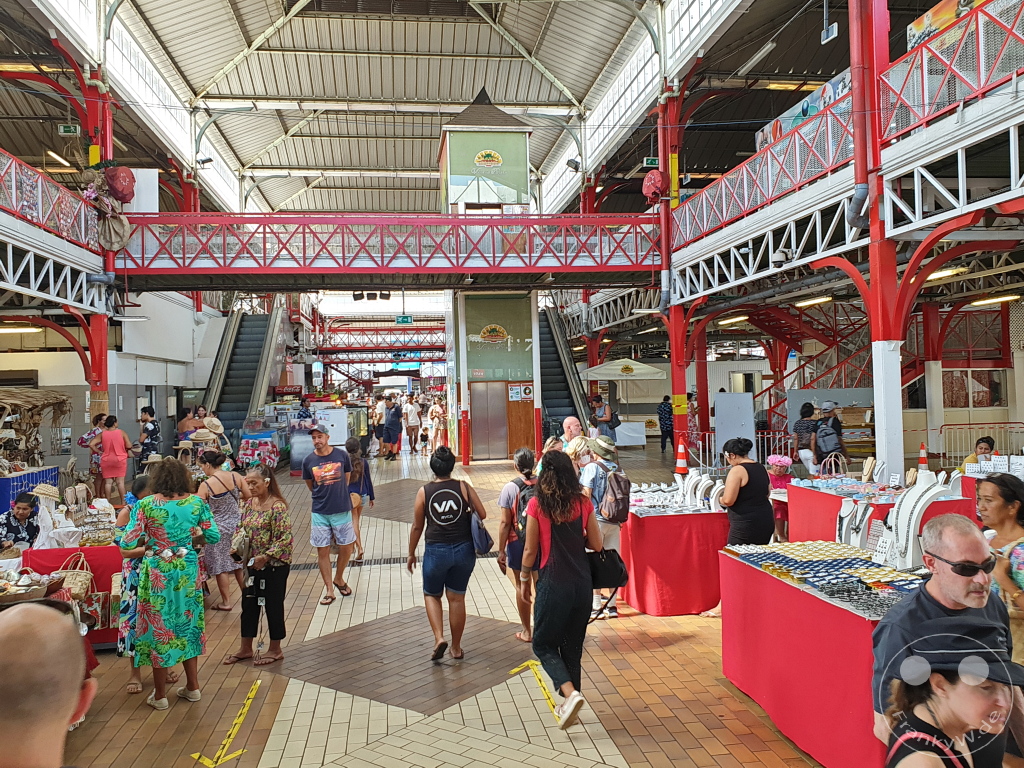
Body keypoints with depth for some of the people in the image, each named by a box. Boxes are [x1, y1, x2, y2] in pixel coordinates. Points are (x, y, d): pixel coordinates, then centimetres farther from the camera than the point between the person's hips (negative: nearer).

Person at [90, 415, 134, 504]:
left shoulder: (102, 434, -1)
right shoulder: (121, 433, -7)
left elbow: (91, 444, -7)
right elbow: (129, 446, -8)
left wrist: (99, 451, 5)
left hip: (106, 460, 2)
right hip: (120, 460, -2)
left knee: (108, 482, 6)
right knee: (120, 482, 3)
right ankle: (123, 502, 5)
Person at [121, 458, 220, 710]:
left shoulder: (145, 505, -12)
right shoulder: (196, 502, -5)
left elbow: (127, 543, -14)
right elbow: (214, 537, 0)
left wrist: (146, 542, 7)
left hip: (157, 573, -3)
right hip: (187, 570, 3)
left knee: (158, 626, 10)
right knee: (187, 622, 17)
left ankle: (160, 695, 20)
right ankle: (192, 686, 27)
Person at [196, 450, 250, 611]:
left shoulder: (206, 485, -18)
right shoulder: (235, 476, -7)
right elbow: (248, 495, 3)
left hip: (218, 528, -5)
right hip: (237, 524, 5)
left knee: (221, 565, 9)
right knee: (239, 562, 18)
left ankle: (226, 602, 17)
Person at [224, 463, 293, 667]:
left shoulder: (278, 506, -18)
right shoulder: (248, 504, 4)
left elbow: (285, 538, -20)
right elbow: (241, 529, 14)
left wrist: (265, 557, -23)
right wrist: (237, 548, -3)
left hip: (274, 565, -7)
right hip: (252, 564, 7)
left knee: (273, 605, 6)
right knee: (248, 604, 16)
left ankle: (275, 650, 23)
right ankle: (246, 648, 32)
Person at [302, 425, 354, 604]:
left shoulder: (342, 455, -6)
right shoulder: (308, 461, -4)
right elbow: (310, 486, 11)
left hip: (342, 510, 0)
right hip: (320, 513, 0)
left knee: (346, 547, 8)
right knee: (322, 551, 4)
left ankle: (339, 579, 34)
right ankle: (329, 590, 16)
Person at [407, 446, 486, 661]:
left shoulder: (424, 492, -5)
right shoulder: (464, 488, -5)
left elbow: (417, 526, 0)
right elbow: (482, 514, -6)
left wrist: (411, 553, 11)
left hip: (436, 551, -1)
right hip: (463, 550, 1)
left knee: (431, 595, 19)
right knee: (457, 598, 12)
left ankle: (439, 638, 2)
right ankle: (456, 648, 22)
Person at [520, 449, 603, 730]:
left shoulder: (537, 505, -11)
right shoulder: (583, 503, -3)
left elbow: (530, 550, -6)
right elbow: (596, 544, 2)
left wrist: (524, 580, 8)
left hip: (553, 583, -4)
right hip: (582, 583, 4)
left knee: (544, 644, 11)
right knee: (573, 645, 18)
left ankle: (571, 694, -9)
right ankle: (569, 704, 26)